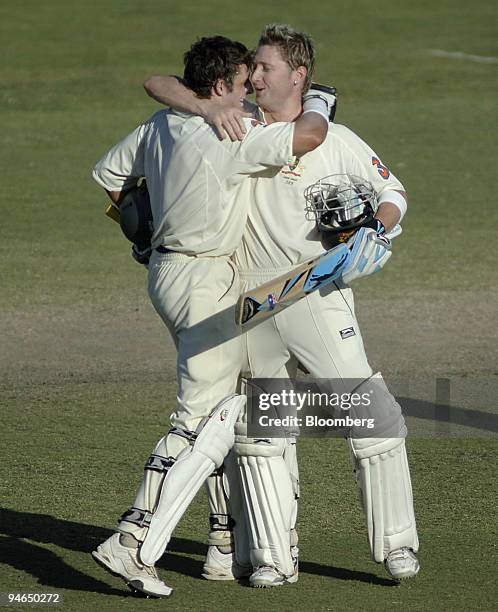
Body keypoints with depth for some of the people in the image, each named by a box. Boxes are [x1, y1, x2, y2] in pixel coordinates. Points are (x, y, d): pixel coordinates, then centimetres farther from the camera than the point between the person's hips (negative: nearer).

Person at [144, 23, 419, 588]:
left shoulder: (336, 140, 5)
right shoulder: (239, 126, 9)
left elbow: (391, 193, 14)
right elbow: (157, 85, 7)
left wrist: (373, 230, -8)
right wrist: (210, 111, -11)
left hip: (316, 293, -3)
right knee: (254, 431, 4)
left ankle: (396, 545, -5)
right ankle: (272, 557, 12)